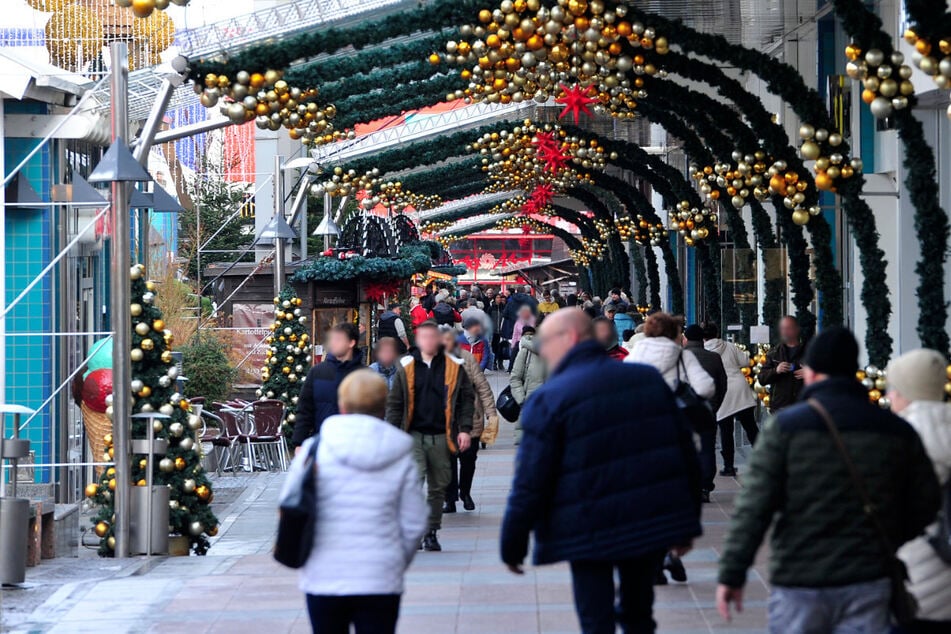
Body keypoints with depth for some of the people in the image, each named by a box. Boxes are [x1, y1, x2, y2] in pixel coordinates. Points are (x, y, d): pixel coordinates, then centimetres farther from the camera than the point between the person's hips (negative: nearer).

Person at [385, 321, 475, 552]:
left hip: (441, 437, 1)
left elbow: (466, 400, 6)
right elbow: (394, 403, 7)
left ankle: (431, 533, 18)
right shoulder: (406, 367, 4)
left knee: (438, 487, 8)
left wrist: (465, 429, -3)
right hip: (414, 435, -1)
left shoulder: (454, 367, 4)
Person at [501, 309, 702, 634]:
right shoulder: (649, 379, 7)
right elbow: (686, 452, 12)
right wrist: (687, 525, 19)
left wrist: (513, 544, -1)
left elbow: (530, 482, -11)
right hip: (656, 523, 5)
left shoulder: (549, 400, -10)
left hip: (591, 534, -5)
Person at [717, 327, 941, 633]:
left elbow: (754, 507, -10)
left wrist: (732, 574, -7)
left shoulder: (785, 427, -5)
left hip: (799, 584, -2)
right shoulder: (898, 431, 5)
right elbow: (927, 504, 9)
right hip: (868, 585, 2)